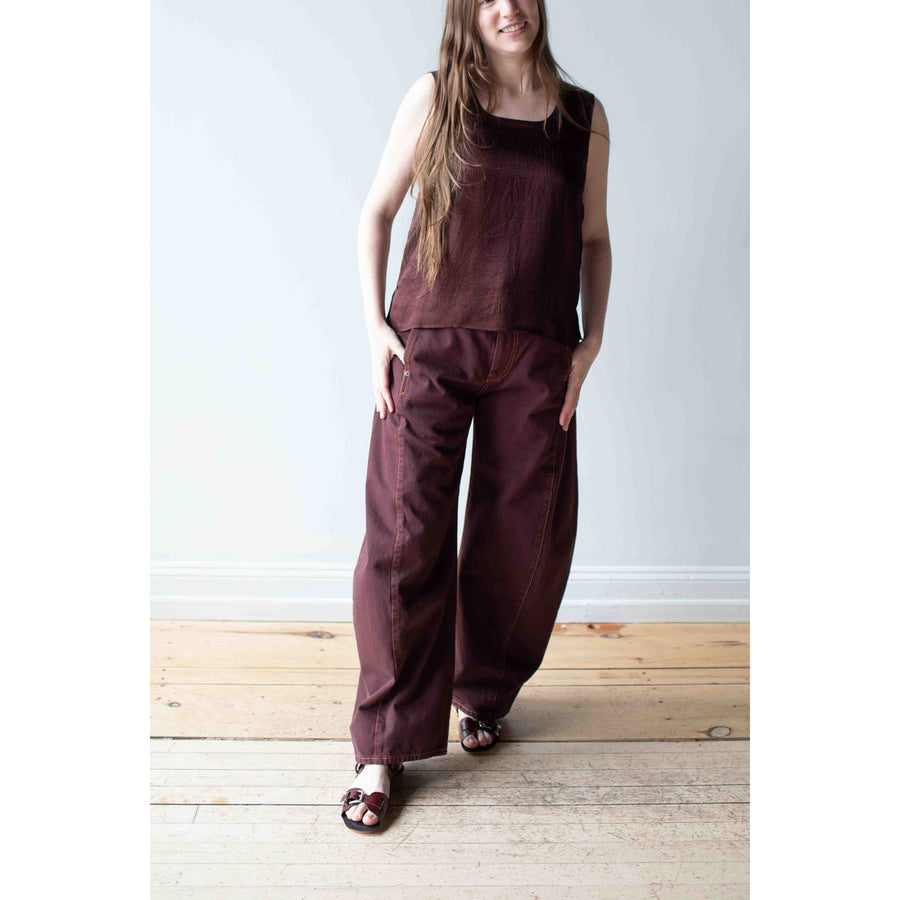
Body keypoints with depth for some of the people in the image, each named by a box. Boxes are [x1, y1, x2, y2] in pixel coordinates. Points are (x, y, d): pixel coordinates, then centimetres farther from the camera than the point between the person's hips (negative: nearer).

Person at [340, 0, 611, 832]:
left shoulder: (584, 117, 11)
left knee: (518, 540, 7)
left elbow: (594, 238, 15)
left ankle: (483, 691, 32)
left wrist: (593, 339, 3)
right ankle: (385, 745, 7)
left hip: (536, 359, 2)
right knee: (406, 533, -6)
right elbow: (377, 210, 8)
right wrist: (375, 324, -2)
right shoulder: (434, 97, 5)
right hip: (429, 345, -2)